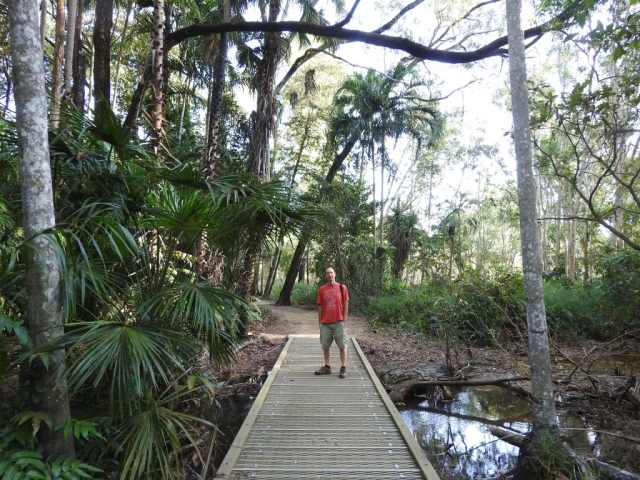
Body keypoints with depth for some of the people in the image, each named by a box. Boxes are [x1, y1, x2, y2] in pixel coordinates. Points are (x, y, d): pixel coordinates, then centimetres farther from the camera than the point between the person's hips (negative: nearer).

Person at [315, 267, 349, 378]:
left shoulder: (342, 287, -2)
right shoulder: (322, 289, 4)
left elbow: (346, 304, 0)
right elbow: (320, 306, 7)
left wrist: (345, 319, -5)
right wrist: (319, 321, 4)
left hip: (339, 322, -2)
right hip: (325, 322, 3)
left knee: (342, 345, 1)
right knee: (325, 345, 10)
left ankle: (343, 368, 9)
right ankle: (327, 367, 23)